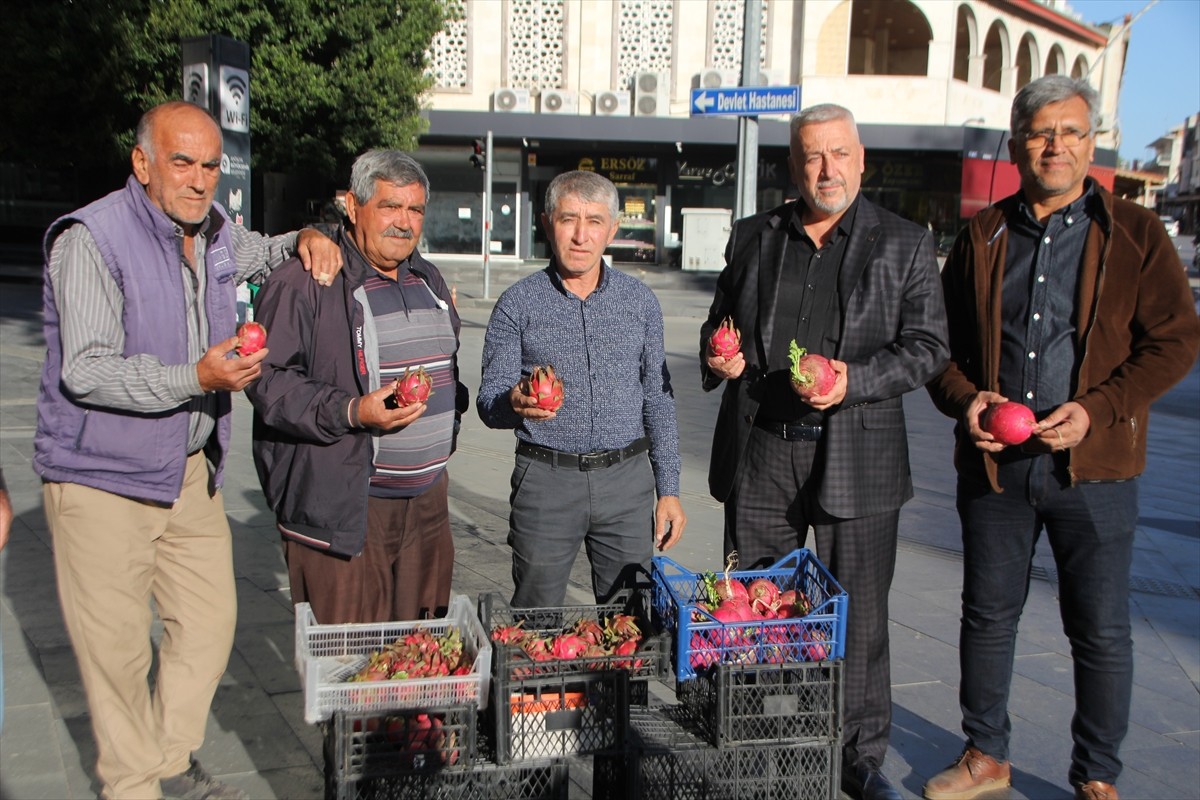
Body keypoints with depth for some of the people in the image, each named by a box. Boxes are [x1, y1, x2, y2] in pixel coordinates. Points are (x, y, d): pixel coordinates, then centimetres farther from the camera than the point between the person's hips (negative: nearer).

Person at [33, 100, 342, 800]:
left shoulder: (214, 230, 7)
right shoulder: (90, 240, -16)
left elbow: (259, 253, 30)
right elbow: (85, 370, -22)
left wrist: (305, 239, 7)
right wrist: (197, 379, -33)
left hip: (191, 469, 7)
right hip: (103, 479, -7)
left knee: (210, 621, 12)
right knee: (118, 645, 2)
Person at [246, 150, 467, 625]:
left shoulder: (428, 280, 16)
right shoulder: (302, 282, -9)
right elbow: (269, 380, -15)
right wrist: (350, 412, -25)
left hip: (427, 500, 7)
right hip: (341, 507, -7)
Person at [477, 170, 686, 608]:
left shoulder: (640, 300, 6)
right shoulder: (518, 303, -1)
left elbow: (658, 398, 10)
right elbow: (489, 400, -1)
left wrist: (668, 489, 6)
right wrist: (515, 403, -25)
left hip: (627, 477, 2)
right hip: (546, 478, -2)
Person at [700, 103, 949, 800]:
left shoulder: (905, 244, 3)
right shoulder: (753, 237, 10)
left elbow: (927, 346, -1)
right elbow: (720, 321, 19)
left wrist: (854, 380, -17)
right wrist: (720, 359, -3)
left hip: (858, 460, -2)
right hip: (758, 454, 3)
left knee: (859, 617, 6)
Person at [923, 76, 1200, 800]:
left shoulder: (1135, 234, 1)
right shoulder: (982, 237, 8)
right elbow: (941, 337, 11)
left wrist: (1096, 409, -15)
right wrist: (963, 398, -9)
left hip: (1093, 467, -2)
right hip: (993, 462, 3)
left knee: (1101, 630, 6)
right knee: (988, 616, 12)